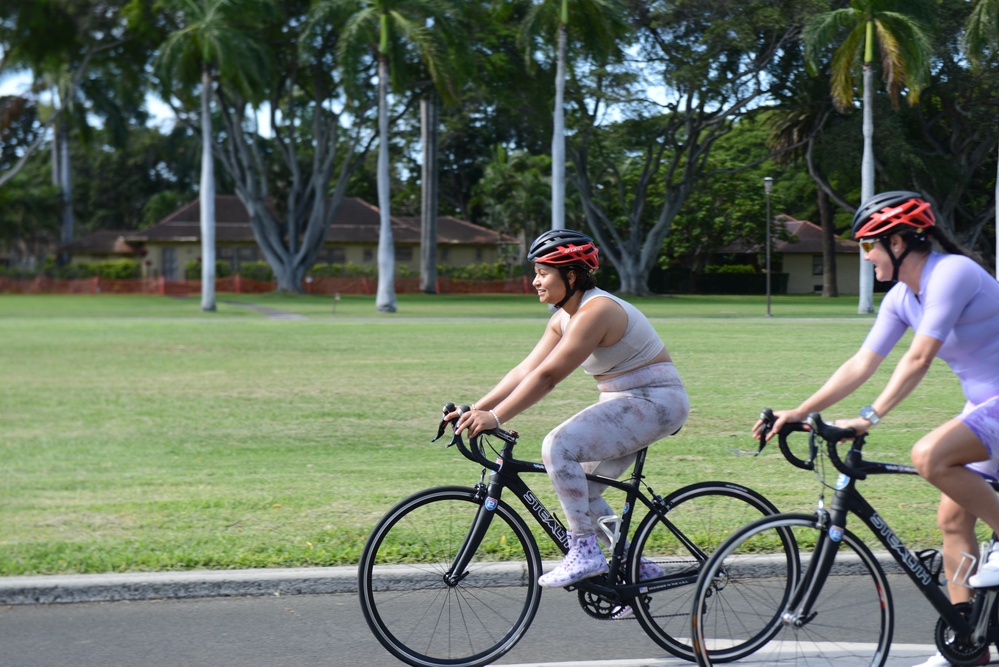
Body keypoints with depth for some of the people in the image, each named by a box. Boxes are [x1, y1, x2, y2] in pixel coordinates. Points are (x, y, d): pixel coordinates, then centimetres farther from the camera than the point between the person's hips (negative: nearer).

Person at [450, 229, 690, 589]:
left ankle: (585, 552, -18)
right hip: (626, 403, 10)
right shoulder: (563, 318, 8)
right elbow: (524, 371, 6)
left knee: (558, 446, -25)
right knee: (581, 493, 10)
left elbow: (547, 376, -28)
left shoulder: (595, 311, -22)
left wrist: (494, 417, -29)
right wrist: (474, 410, -3)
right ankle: (636, 568, 22)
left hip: (654, 401, -10)